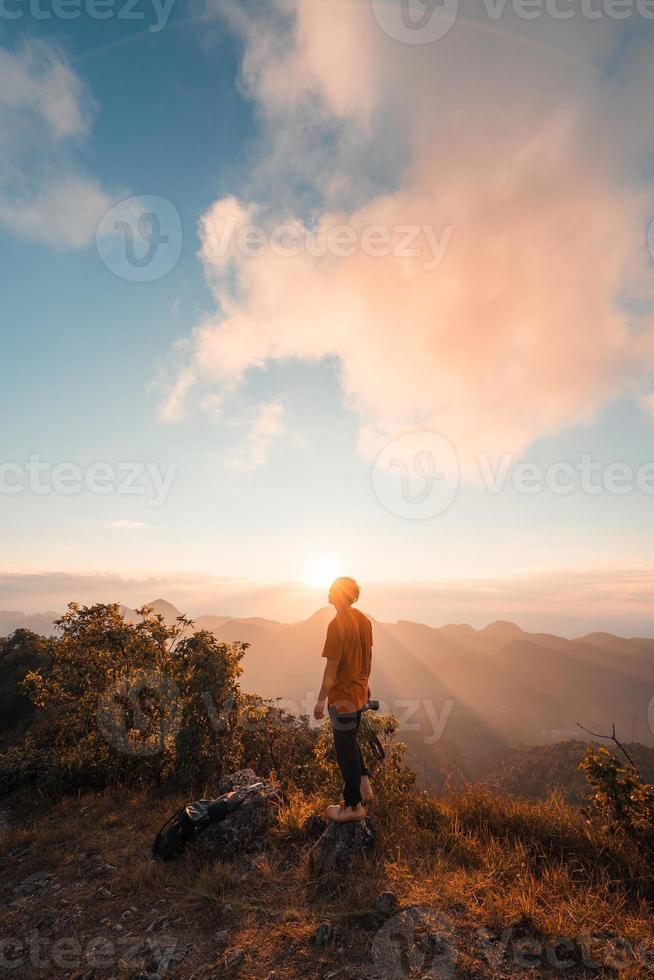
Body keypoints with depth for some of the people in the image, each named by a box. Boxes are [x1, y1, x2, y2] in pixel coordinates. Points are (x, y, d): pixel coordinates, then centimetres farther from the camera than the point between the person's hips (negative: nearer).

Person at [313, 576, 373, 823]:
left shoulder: (337, 624, -25)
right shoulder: (363, 620, -1)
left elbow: (332, 667, -22)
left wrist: (321, 700, -12)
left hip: (342, 696, -7)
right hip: (359, 691, 7)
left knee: (346, 749, 12)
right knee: (350, 740, 28)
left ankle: (354, 805, 29)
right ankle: (364, 782, 35)